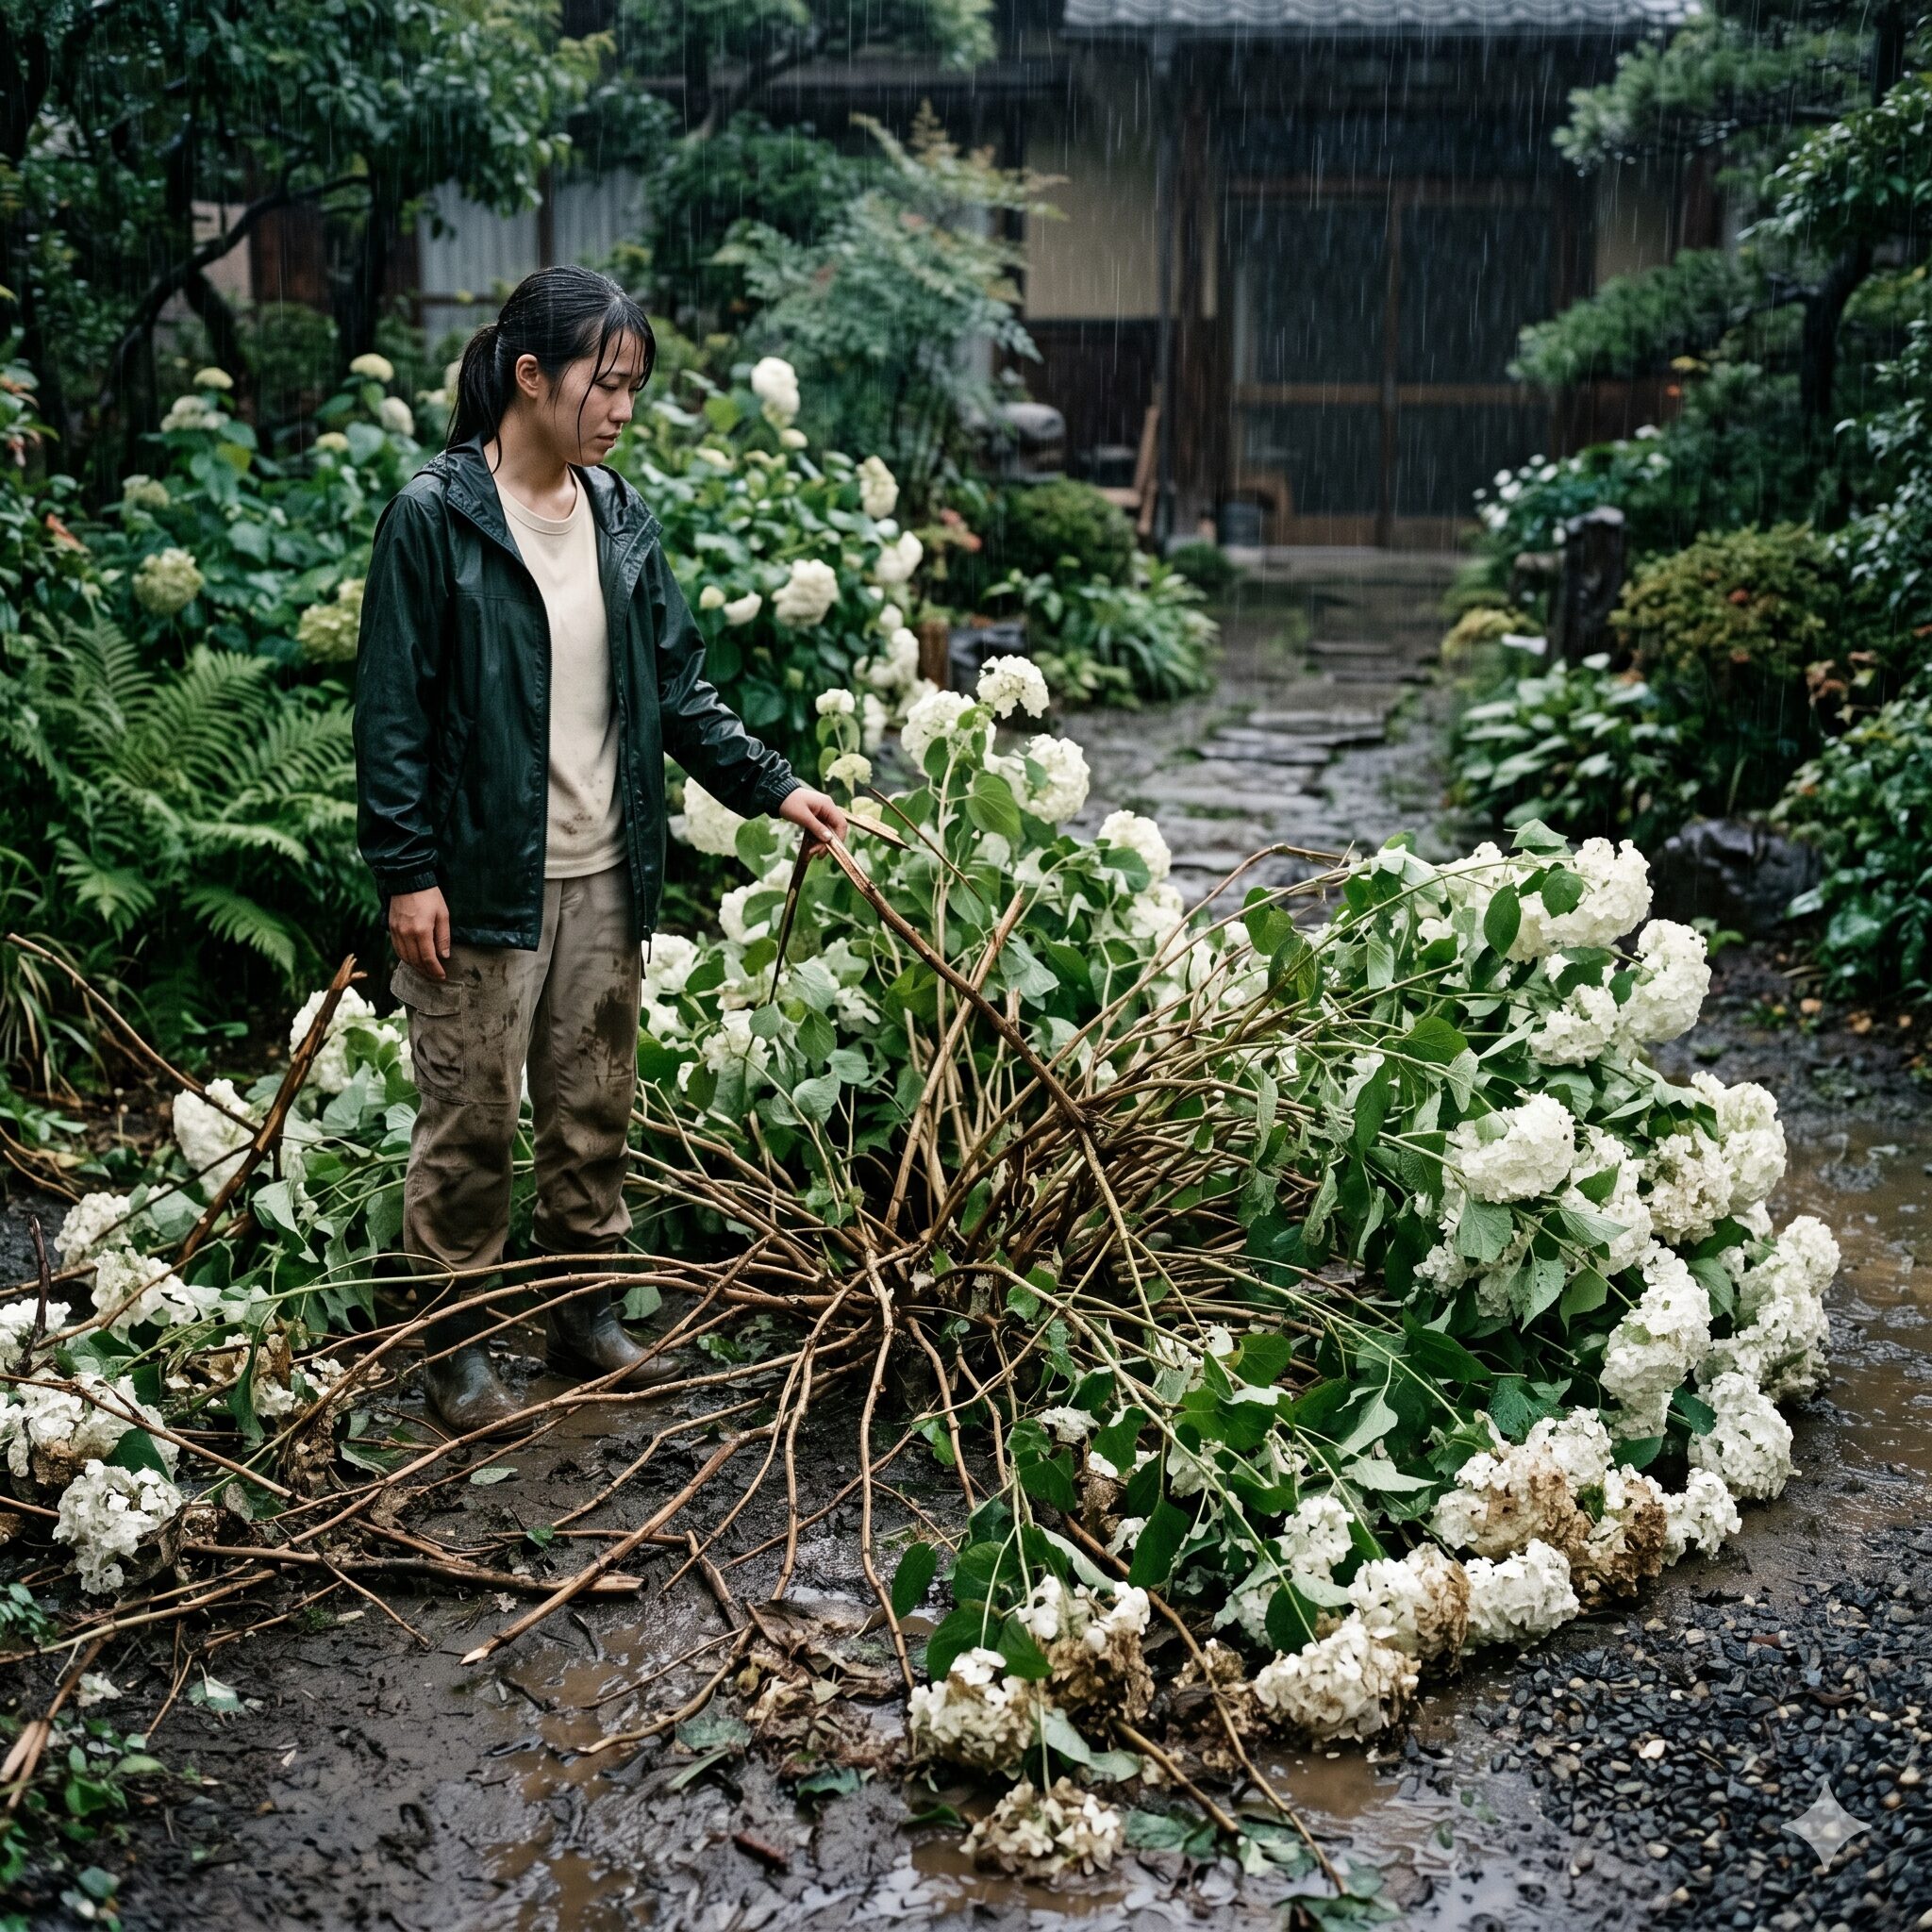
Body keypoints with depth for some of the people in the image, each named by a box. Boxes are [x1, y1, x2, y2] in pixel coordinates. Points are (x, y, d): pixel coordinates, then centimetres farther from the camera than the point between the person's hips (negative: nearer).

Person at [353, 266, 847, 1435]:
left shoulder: (621, 519, 8)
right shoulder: (435, 518, -10)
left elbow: (680, 685, 12)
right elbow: (394, 710, -10)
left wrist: (771, 785, 1)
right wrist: (407, 870, -13)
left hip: (604, 876, 6)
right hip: (482, 878, -5)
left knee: (595, 1110, 14)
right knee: (473, 1119, 4)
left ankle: (586, 1315, 30)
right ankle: (459, 1340, 19)